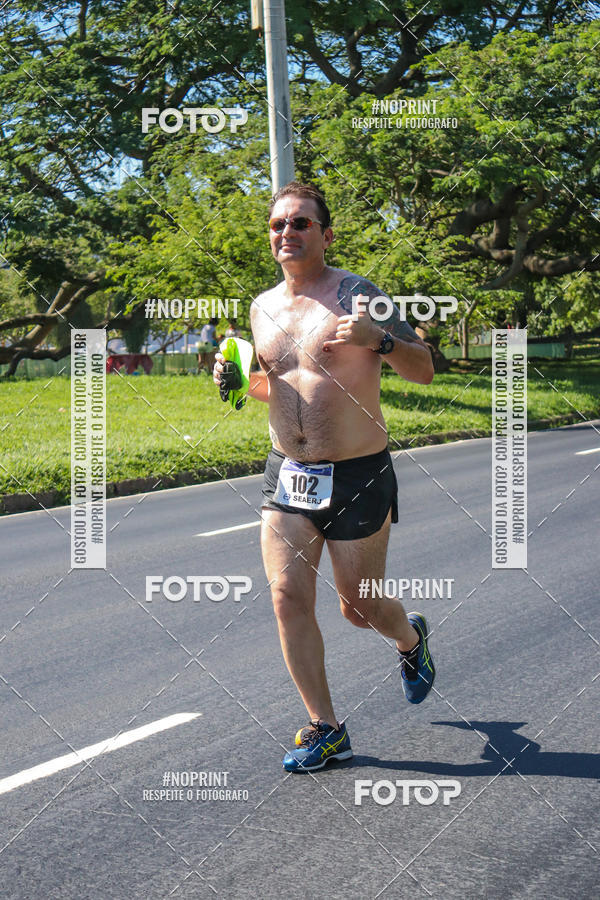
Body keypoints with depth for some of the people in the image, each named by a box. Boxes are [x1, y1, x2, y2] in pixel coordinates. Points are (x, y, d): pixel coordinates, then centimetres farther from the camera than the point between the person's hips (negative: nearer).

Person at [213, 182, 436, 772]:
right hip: (285, 476, 5)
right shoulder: (262, 308, 8)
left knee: (358, 607, 6)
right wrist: (239, 379, 2)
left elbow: (424, 370, -9)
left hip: (358, 478, -5)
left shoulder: (358, 295, -9)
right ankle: (325, 729, 8)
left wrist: (378, 340, -28)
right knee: (287, 597, -4)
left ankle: (410, 639, 42)